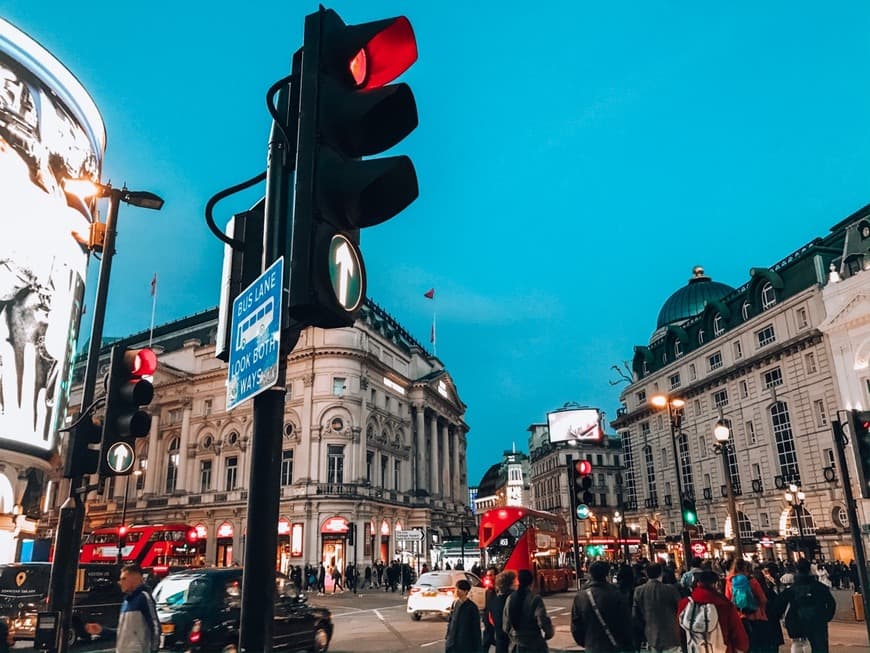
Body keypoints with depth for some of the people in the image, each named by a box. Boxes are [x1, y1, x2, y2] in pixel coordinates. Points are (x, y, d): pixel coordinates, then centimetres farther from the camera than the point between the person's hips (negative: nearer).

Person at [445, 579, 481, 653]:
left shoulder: (471, 607, -10)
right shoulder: (455, 603, 5)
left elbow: (476, 628, -8)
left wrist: (476, 647, -8)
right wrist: (447, 636, 12)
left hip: (466, 644, -5)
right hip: (452, 643, 5)